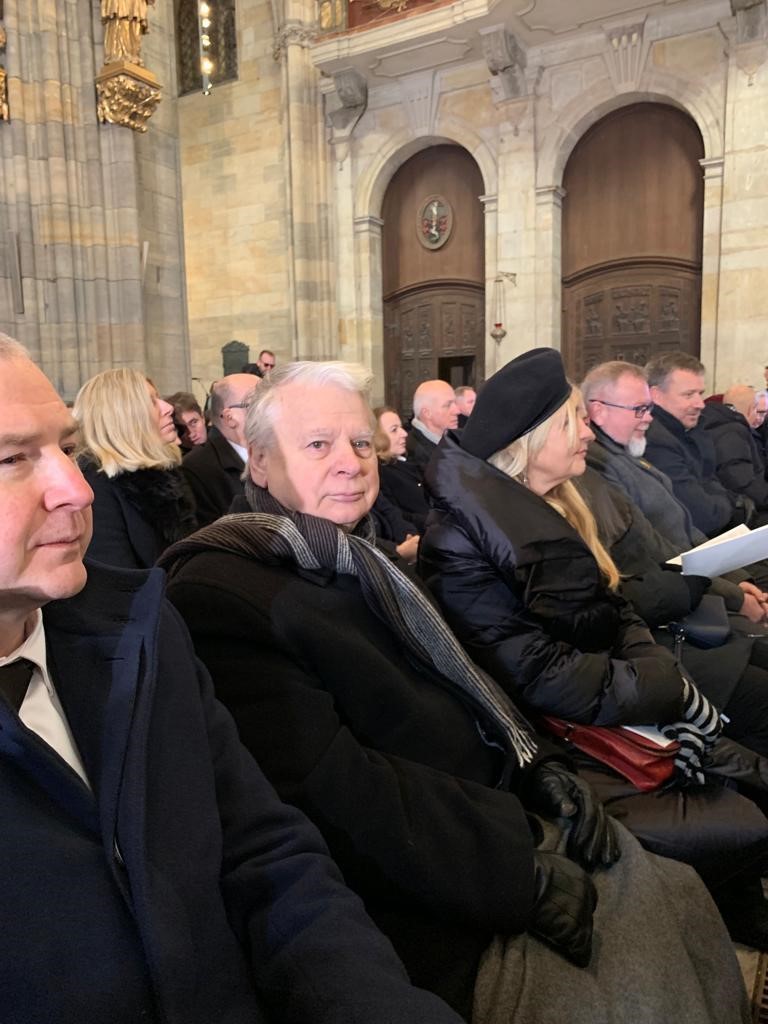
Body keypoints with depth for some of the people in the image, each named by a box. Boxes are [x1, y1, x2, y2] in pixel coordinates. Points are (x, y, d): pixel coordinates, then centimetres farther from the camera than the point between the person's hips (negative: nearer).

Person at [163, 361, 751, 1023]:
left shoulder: (360, 558, 10)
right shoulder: (218, 595, -19)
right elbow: (331, 787, -24)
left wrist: (536, 765, -2)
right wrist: (522, 873, -21)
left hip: (503, 811, 8)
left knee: (677, 893, 4)